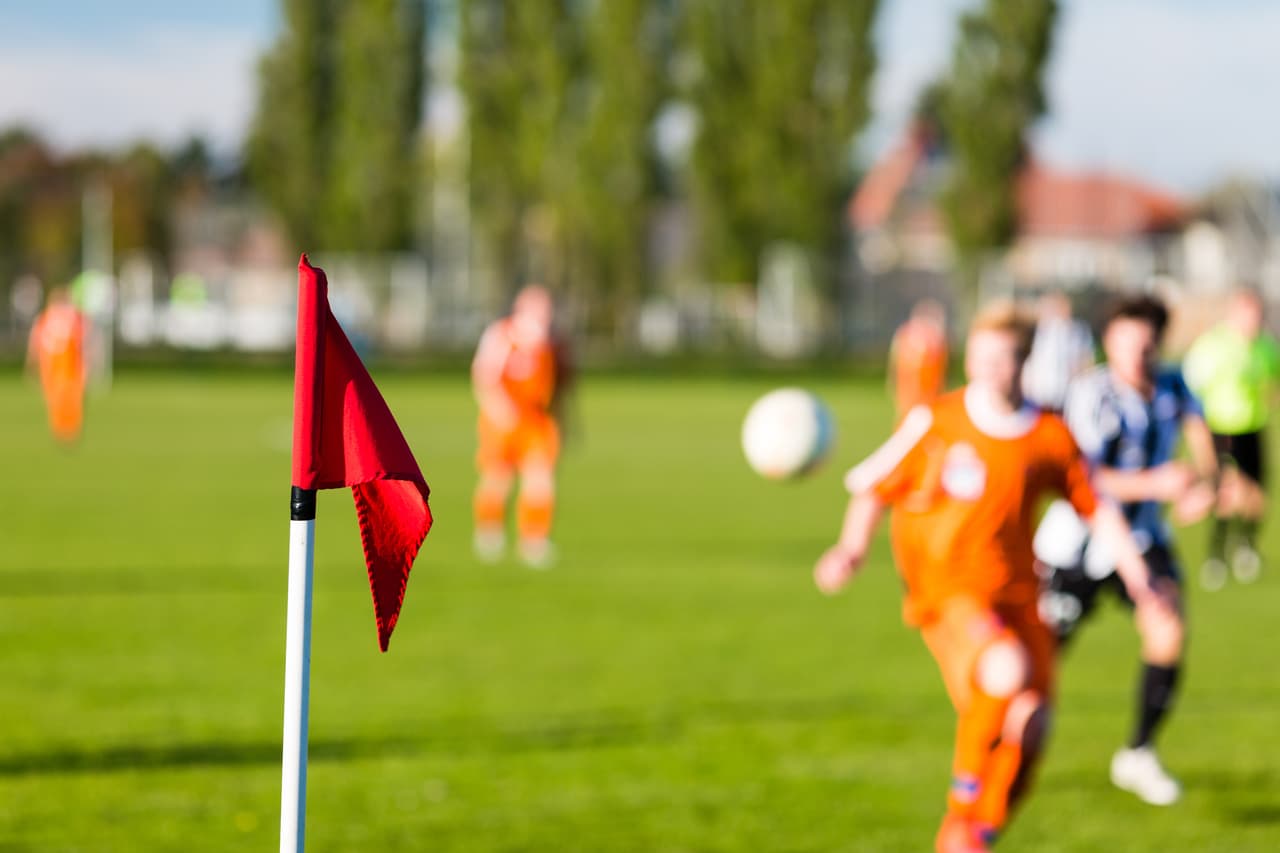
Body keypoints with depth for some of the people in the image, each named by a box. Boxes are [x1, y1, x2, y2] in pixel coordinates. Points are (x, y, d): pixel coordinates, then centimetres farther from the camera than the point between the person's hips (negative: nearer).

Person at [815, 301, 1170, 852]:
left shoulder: (1051, 436, 2)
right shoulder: (934, 423, -7)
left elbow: (1098, 510, 13)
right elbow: (873, 487, 1)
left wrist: (1140, 584, 9)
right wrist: (851, 550, -16)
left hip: (1016, 594, 4)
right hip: (945, 589, -4)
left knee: (1027, 724, -7)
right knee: (1007, 668, -32)